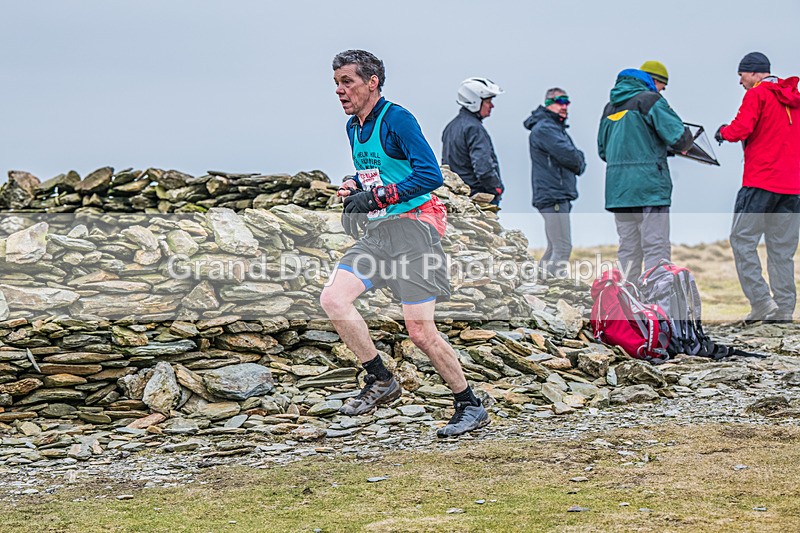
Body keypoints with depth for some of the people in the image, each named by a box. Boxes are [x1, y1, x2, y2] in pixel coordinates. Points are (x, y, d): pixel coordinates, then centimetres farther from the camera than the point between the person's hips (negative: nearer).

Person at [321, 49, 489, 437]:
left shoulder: (396, 120, -11)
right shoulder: (353, 128, 15)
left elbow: (430, 174, -18)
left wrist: (376, 197, -20)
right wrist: (354, 188, 8)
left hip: (412, 226, -8)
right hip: (376, 232, 8)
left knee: (419, 330, -10)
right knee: (332, 299, -10)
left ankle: (471, 407, 4)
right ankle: (380, 381, 1)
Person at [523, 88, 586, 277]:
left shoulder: (557, 128, 23)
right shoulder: (544, 129, -11)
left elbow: (576, 159, 21)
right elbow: (569, 156, -19)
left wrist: (578, 162, -2)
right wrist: (579, 162, 2)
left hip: (560, 196, 11)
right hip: (552, 196, -11)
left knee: (554, 248, 14)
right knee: (562, 248, -14)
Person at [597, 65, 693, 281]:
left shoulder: (610, 108, 16)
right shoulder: (649, 101, -5)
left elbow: (603, 151, 23)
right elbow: (680, 137, -11)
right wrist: (684, 146, 10)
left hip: (617, 189, 7)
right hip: (649, 187, -6)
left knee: (628, 250, 11)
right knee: (656, 248, -5)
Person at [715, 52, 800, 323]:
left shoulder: (757, 95, -4)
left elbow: (741, 129, -15)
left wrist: (724, 132, 6)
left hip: (761, 181, -7)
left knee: (742, 239, -1)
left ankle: (761, 301, -10)